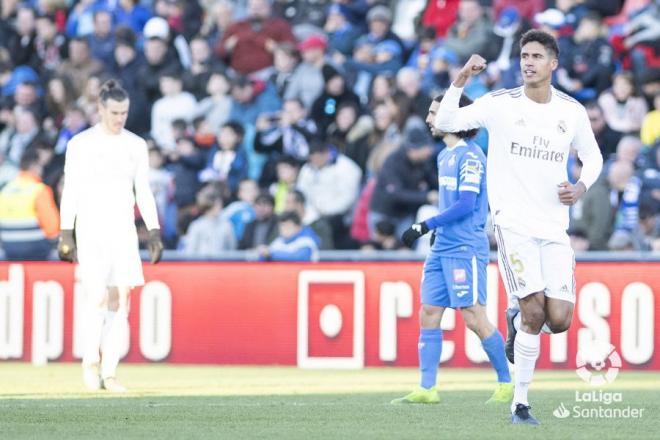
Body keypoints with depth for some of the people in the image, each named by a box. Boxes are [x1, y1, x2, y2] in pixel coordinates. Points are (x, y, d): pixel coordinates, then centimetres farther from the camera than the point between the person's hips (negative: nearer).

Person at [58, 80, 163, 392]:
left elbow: (143, 192, 11)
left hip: (124, 229, 3)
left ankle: (109, 372, 3)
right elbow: (70, 191, -1)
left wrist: (154, 232, 4)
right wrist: (65, 234, -6)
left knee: (120, 301, -2)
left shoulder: (136, 145, 8)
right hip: (91, 227, -3)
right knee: (98, 297, -14)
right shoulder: (80, 144, -2)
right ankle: (91, 360, 7)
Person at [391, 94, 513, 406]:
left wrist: (425, 226, -18)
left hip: (465, 248, -9)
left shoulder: (470, 155, -12)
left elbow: (465, 204, -18)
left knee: (474, 318, -8)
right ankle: (427, 389, 3)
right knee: (428, 315, 3)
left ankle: (506, 383, 3)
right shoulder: (444, 155, 16)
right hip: (442, 247, 9)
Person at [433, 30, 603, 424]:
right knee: (534, 311, -16)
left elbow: (593, 158, 22)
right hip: (514, 224, -3)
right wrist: (461, 81, -23)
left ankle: (517, 320, 28)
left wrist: (582, 187, 2)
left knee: (560, 320, -8)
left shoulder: (572, 112, 7)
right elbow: (445, 124, -9)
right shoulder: (501, 104, -1)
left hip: (555, 228, 3)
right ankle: (521, 404, -3)